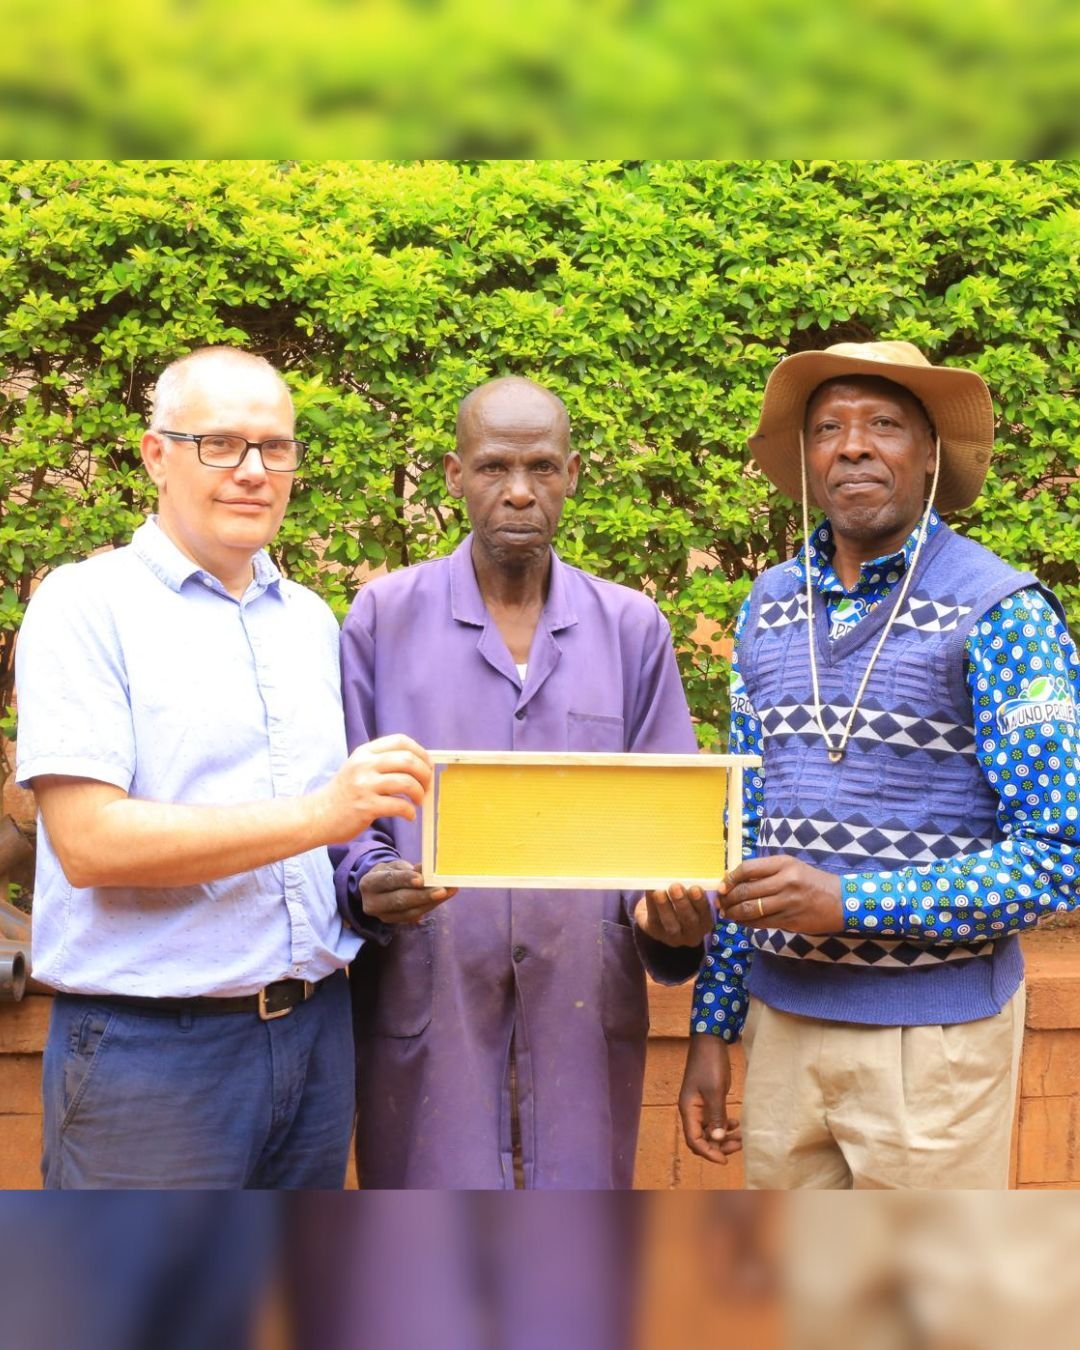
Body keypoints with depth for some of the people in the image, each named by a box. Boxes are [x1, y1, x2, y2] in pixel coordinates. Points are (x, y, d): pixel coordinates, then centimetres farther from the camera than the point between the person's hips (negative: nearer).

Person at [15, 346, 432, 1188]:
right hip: (150, 1046, -6)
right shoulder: (87, 606, -6)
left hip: (315, 1028, 6)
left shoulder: (311, 620, 14)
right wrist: (319, 813, -22)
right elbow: (89, 843, -16)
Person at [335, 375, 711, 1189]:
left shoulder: (633, 629, 10)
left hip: (583, 1017, 2)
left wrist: (671, 911, -11)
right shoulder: (383, 617, 6)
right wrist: (369, 883, -17)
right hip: (427, 1007, -1)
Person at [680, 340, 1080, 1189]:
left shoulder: (1001, 613, -9)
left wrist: (849, 902, -20)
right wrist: (713, 1028, 10)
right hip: (783, 1022, 5)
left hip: (932, 1034, -4)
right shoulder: (768, 609, 7)